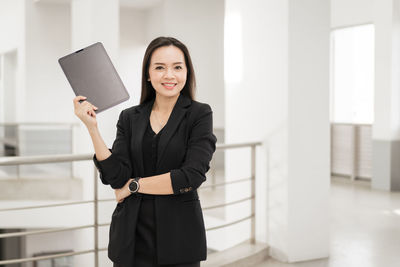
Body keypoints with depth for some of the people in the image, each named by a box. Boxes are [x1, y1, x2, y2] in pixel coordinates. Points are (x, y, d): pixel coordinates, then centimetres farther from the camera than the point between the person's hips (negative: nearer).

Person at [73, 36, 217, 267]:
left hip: (179, 238, -2)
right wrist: (92, 127, -13)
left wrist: (134, 185, -8)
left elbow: (192, 175, -15)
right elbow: (117, 177, -6)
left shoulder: (200, 114, -3)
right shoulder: (129, 118, 6)